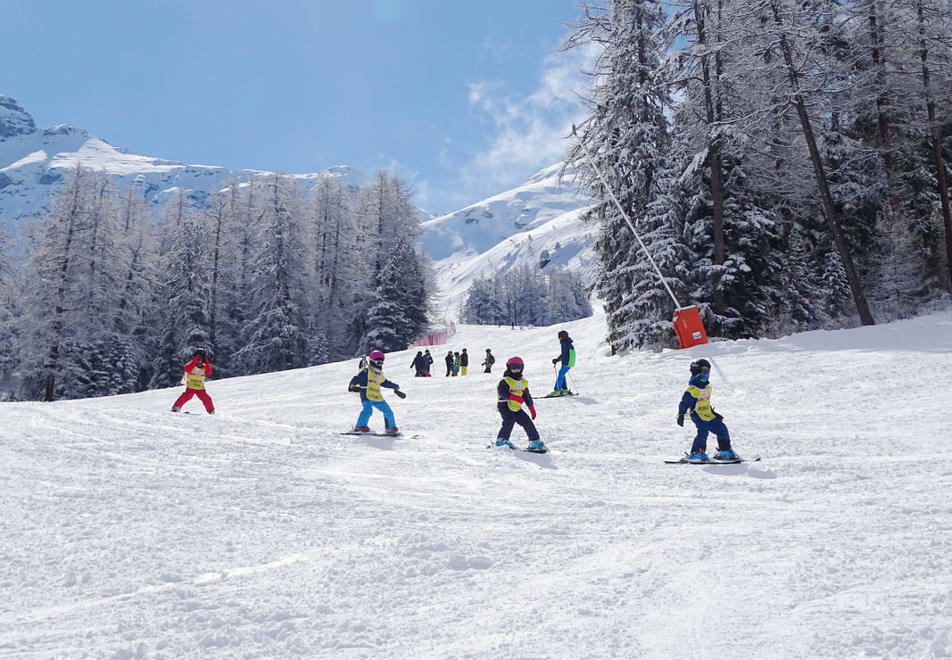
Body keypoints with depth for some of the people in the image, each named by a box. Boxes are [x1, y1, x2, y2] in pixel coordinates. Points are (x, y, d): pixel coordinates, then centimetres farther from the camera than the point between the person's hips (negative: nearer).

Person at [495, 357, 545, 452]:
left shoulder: (523, 382, 16)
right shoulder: (505, 381, -6)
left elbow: (526, 395, 25)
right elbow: (501, 391, -23)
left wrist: (531, 408, 23)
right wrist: (513, 397, -34)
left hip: (516, 407, 6)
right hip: (505, 405, -6)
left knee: (527, 421, 3)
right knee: (510, 420, -28)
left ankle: (534, 441, 11)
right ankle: (502, 439, -19)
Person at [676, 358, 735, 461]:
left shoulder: (707, 387, 15)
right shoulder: (692, 388, -14)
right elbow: (685, 402, -13)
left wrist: (713, 412, 27)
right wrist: (681, 415, -15)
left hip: (708, 415, 9)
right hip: (698, 415, -9)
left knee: (722, 430, 9)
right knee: (703, 431, -26)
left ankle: (725, 451, 21)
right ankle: (696, 453, -17)